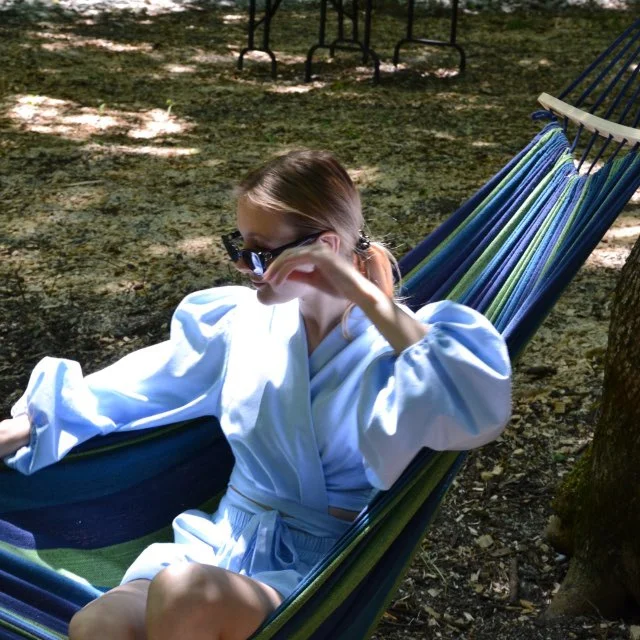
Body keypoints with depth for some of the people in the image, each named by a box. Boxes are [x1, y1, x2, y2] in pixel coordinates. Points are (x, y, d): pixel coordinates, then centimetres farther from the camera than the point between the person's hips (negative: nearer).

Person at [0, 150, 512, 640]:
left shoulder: (398, 343, -10)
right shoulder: (245, 319, 6)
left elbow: (481, 408, -31)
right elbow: (149, 383, 16)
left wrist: (365, 297, -28)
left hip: (321, 567, -3)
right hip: (224, 540, 4)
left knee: (185, 595, -34)